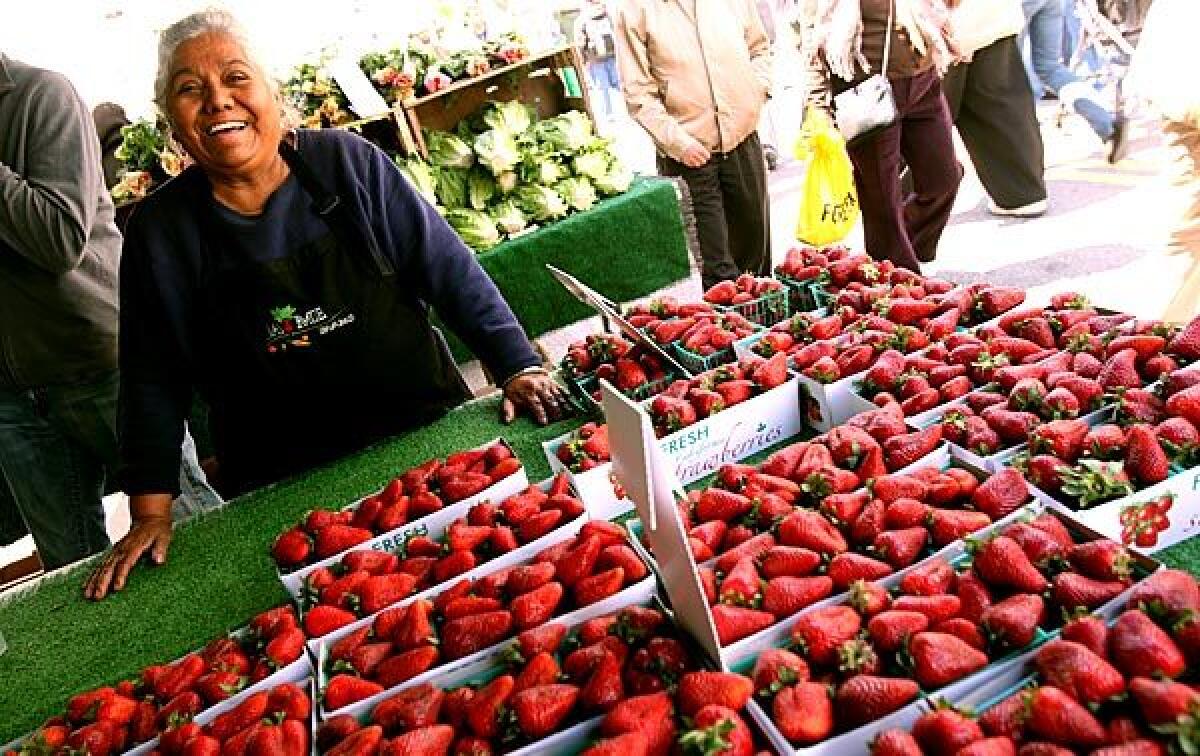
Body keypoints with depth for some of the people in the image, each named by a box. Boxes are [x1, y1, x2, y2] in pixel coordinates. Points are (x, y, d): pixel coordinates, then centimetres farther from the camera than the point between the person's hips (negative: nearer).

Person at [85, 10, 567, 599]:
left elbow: (450, 271, -4)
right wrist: (150, 511, 1)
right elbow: (154, 380, 3)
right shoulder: (158, 229, -2)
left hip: (429, 436, 0)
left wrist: (518, 367, -11)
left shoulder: (348, 163, -6)